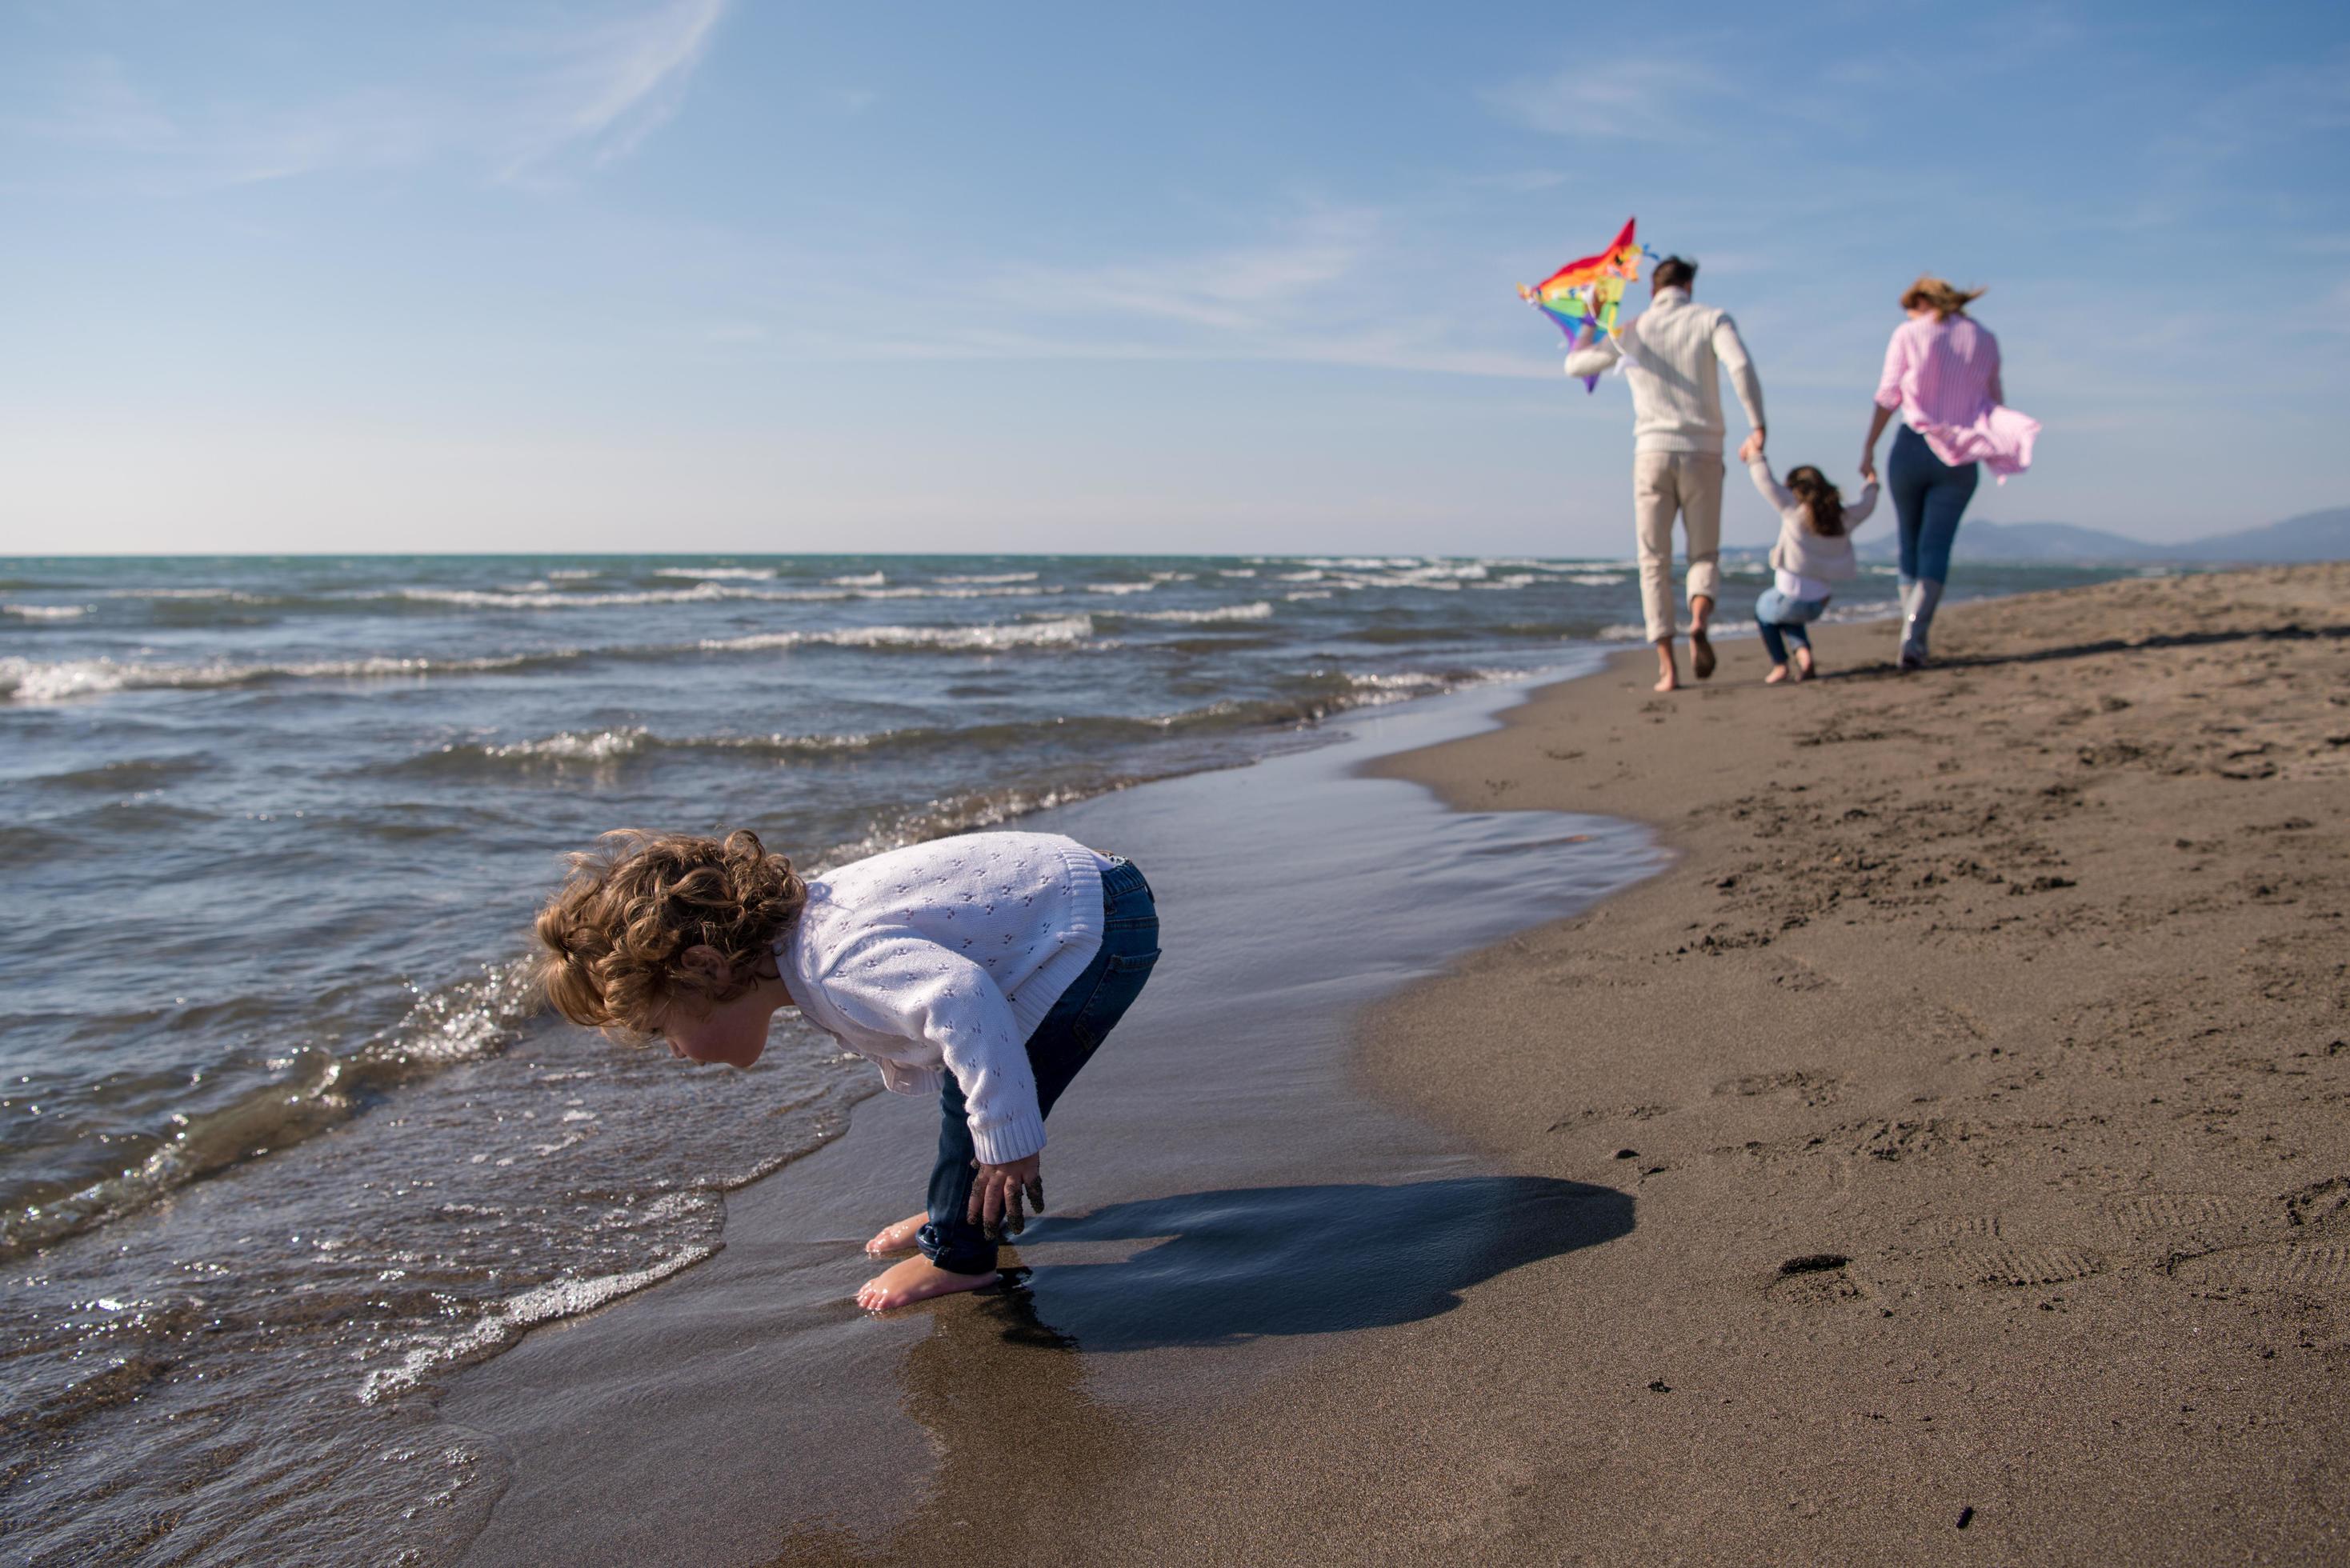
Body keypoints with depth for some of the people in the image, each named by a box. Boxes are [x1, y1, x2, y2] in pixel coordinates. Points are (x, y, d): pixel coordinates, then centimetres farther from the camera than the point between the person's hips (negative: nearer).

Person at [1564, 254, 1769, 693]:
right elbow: (1740, 366, -14)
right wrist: (1758, 429, -13)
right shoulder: (1712, 319, 4)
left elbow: (1575, 365, 21)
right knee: (1705, 555, 11)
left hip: (1652, 452, 1)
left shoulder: (1631, 330, 10)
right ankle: (1699, 622, -22)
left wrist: (1590, 325, 37)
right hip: (1702, 454, -1)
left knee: (1655, 562, 6)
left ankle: (1667, 665, -5)